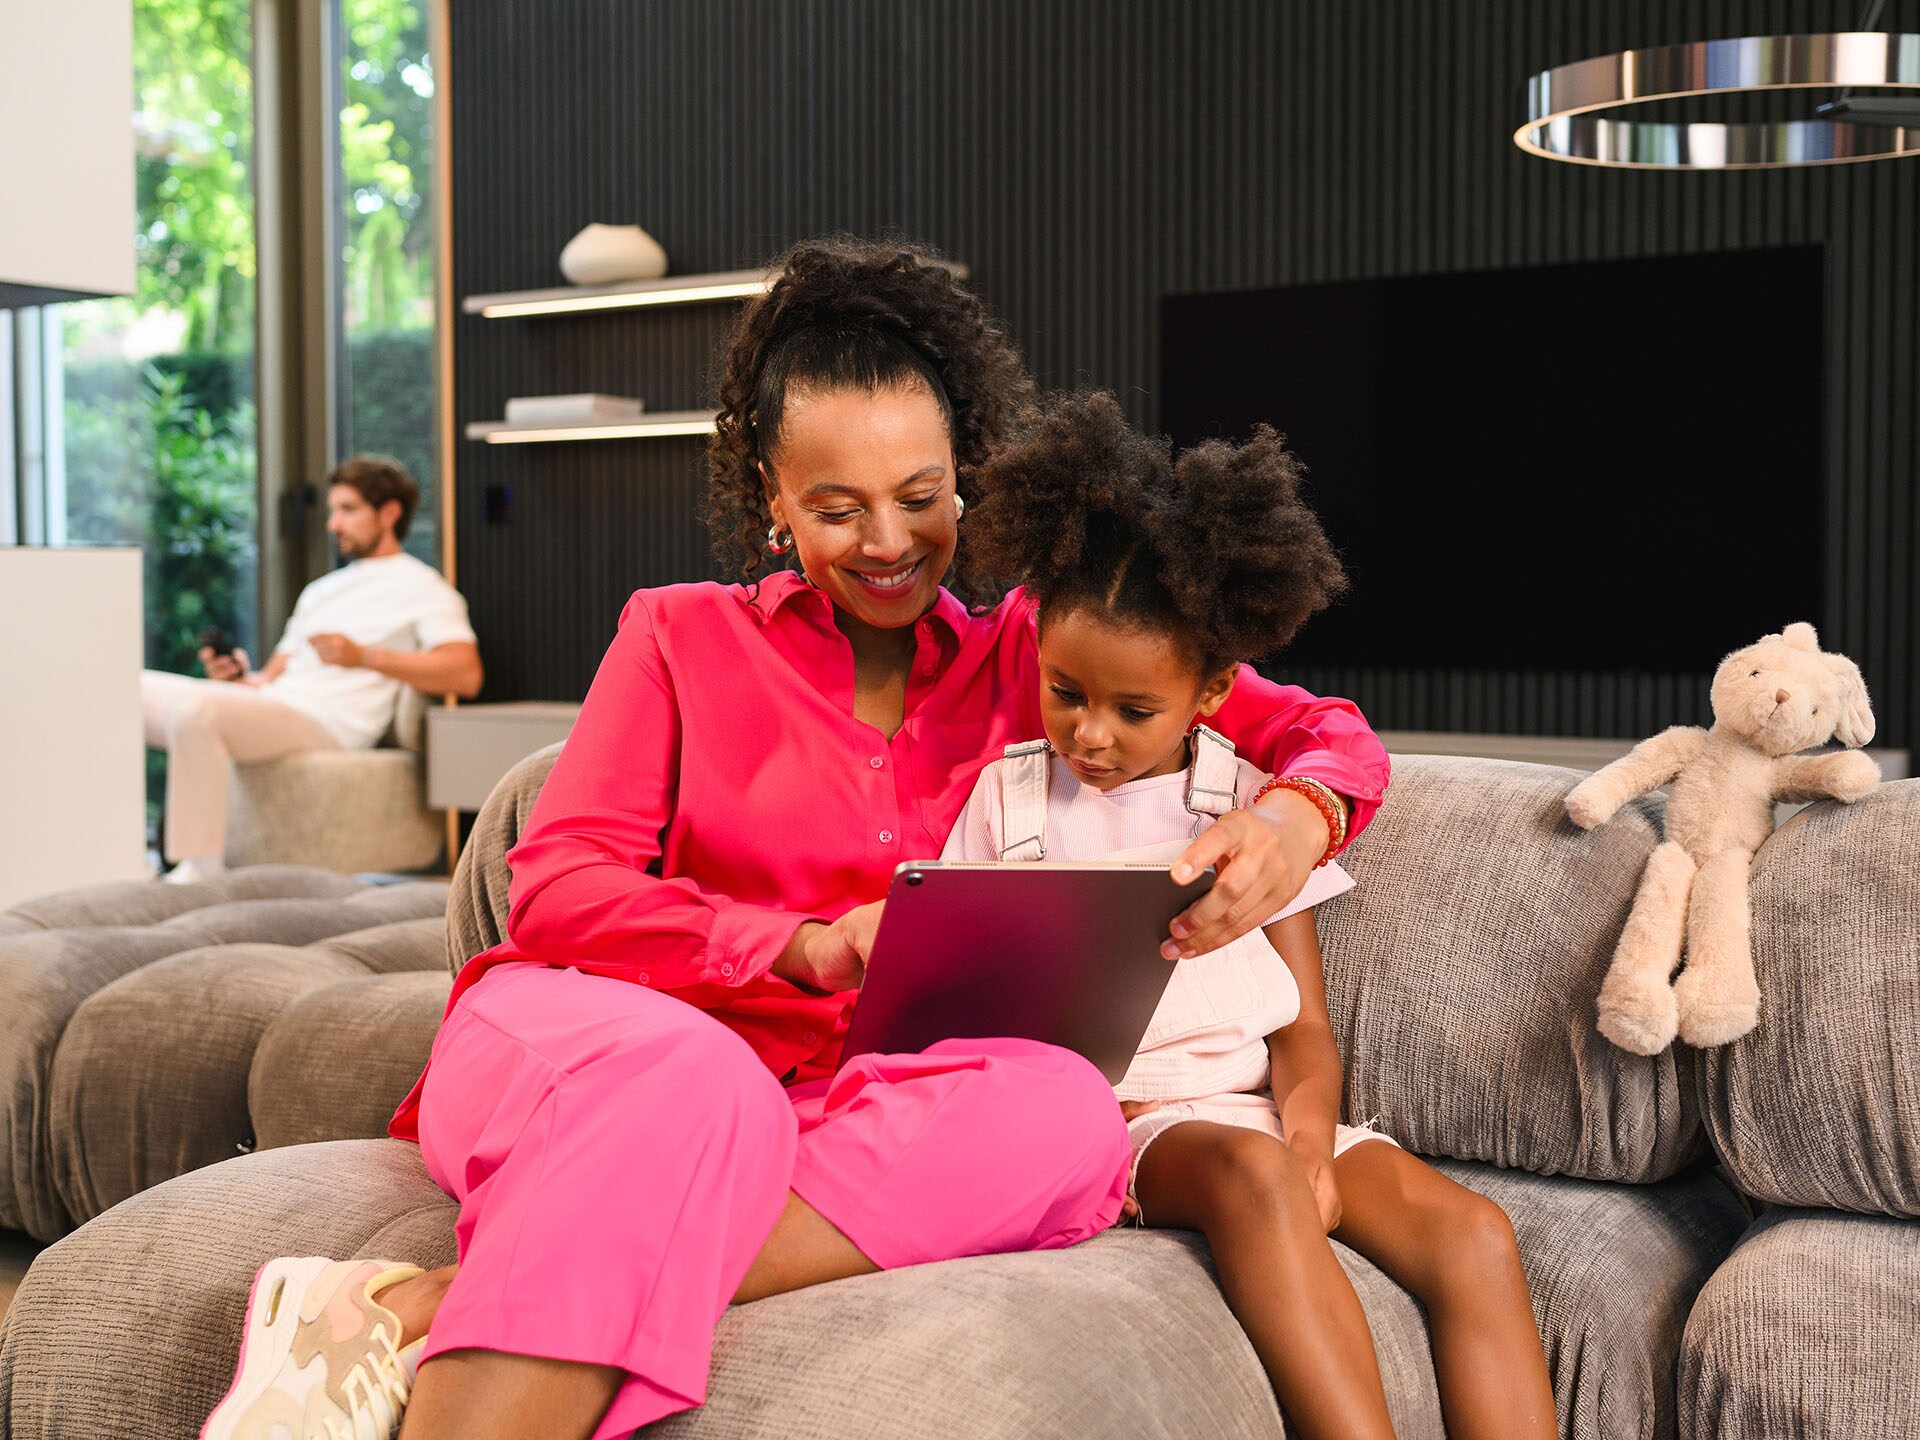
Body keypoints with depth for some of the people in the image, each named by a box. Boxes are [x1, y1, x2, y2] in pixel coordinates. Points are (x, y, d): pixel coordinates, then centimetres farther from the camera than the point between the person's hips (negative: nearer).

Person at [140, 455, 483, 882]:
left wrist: (364, 656, -14)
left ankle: (201, 870, -31)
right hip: (270, 704, 9)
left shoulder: (418, 586, 6)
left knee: (193, 706, -33)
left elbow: (466, 675, -11)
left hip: (324, 723, -9)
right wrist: (239, 678, 3)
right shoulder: (322, 590, 33)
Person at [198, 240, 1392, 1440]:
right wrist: (813, 947, -14)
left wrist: (1290, 822, -11)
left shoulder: (1028, 659, 16)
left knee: (1065, 1113, -33)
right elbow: (555, 894, 2)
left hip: (835, 1107, 3)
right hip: (569, 1058, -2)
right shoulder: (683, 637, 14)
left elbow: (1331, 736, 15)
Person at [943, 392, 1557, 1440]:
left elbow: (1305, 1024, 10)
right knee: (1251, 1171, -37)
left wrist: (1309, 1133, -13)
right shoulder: (1010, 796, 11)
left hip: (1256, 1103, 3)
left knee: (1476, 1238, -22)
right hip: (1111, 1115, -2)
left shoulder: (1252, 804, 12)